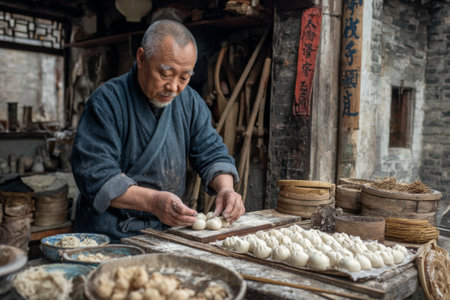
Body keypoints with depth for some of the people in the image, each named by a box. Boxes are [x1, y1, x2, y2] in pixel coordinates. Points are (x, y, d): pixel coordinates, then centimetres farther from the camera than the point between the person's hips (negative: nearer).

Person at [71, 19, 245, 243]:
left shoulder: (190, 102, 5)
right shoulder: (107, 101, -14)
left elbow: (212, 153, 6)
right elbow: (95, 175, -21)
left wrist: (225, 188, -16)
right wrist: (153, 201, -35)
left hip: (168, 231, 3)